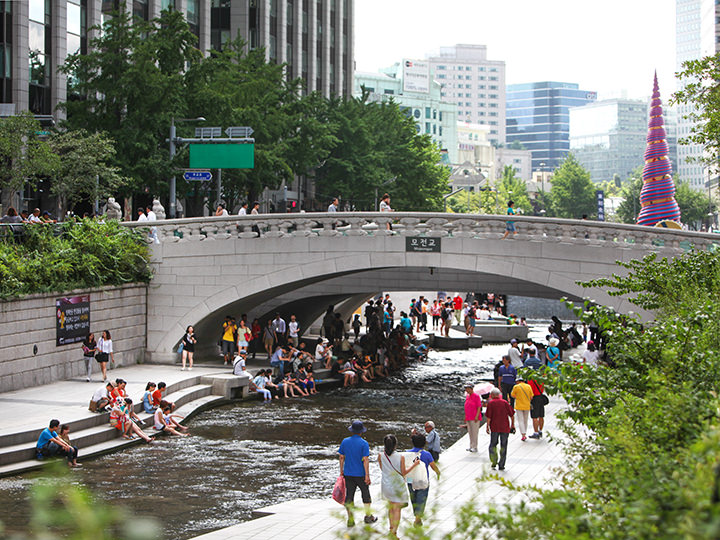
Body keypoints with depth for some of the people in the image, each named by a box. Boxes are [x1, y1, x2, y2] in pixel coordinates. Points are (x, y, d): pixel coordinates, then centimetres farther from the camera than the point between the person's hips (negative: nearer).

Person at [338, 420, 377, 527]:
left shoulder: (345, 441, 1)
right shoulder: (364, 443, -11)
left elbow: (341, 457, 5)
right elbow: (365, 460, -15)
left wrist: (341, 470, 16)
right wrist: (367, 476, -14)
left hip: (348, 474, 3)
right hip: (360, 474, -3)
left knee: (349, 496, 7)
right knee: (366, 494, 13)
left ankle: (350, 520, 6)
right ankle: (368, 516, 20)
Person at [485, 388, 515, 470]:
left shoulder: (490, 403, -3)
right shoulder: (505, 403, 3)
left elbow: (489, 417, -8)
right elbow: (511, 415, 2)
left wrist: (487, 426, 0)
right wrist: (512, 424, 13)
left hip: (494, 427, -2)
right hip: (505, 427, 2)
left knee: (493, 445, 14)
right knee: (503, 446, 8)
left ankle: (494, 462, 2)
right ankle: (501, 465, 7)